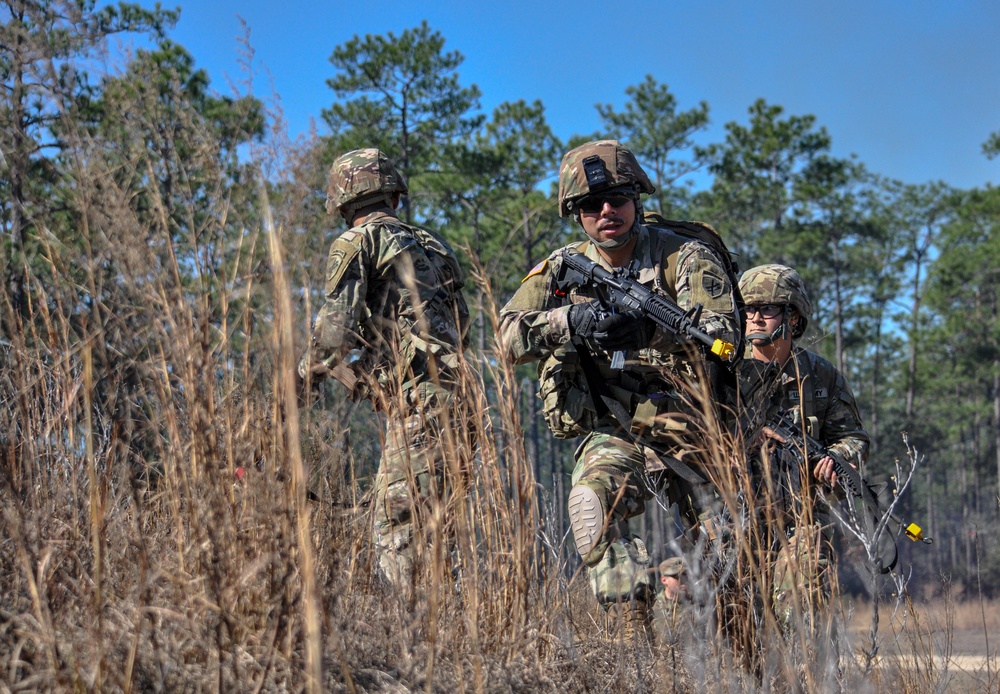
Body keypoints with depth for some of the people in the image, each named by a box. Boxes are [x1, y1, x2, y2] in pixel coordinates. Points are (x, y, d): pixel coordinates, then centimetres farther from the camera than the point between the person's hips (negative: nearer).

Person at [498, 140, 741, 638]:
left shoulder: (682, 256, -6)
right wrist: (569, 321, -27)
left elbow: (722, 332, -20)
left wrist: (649, 328, -37)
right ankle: (630, 636, -25)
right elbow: (510, 335, -7)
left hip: (688, 431, -1)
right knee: (591, 504, -29)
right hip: (612, 434, 1)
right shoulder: (562, 269, 4)